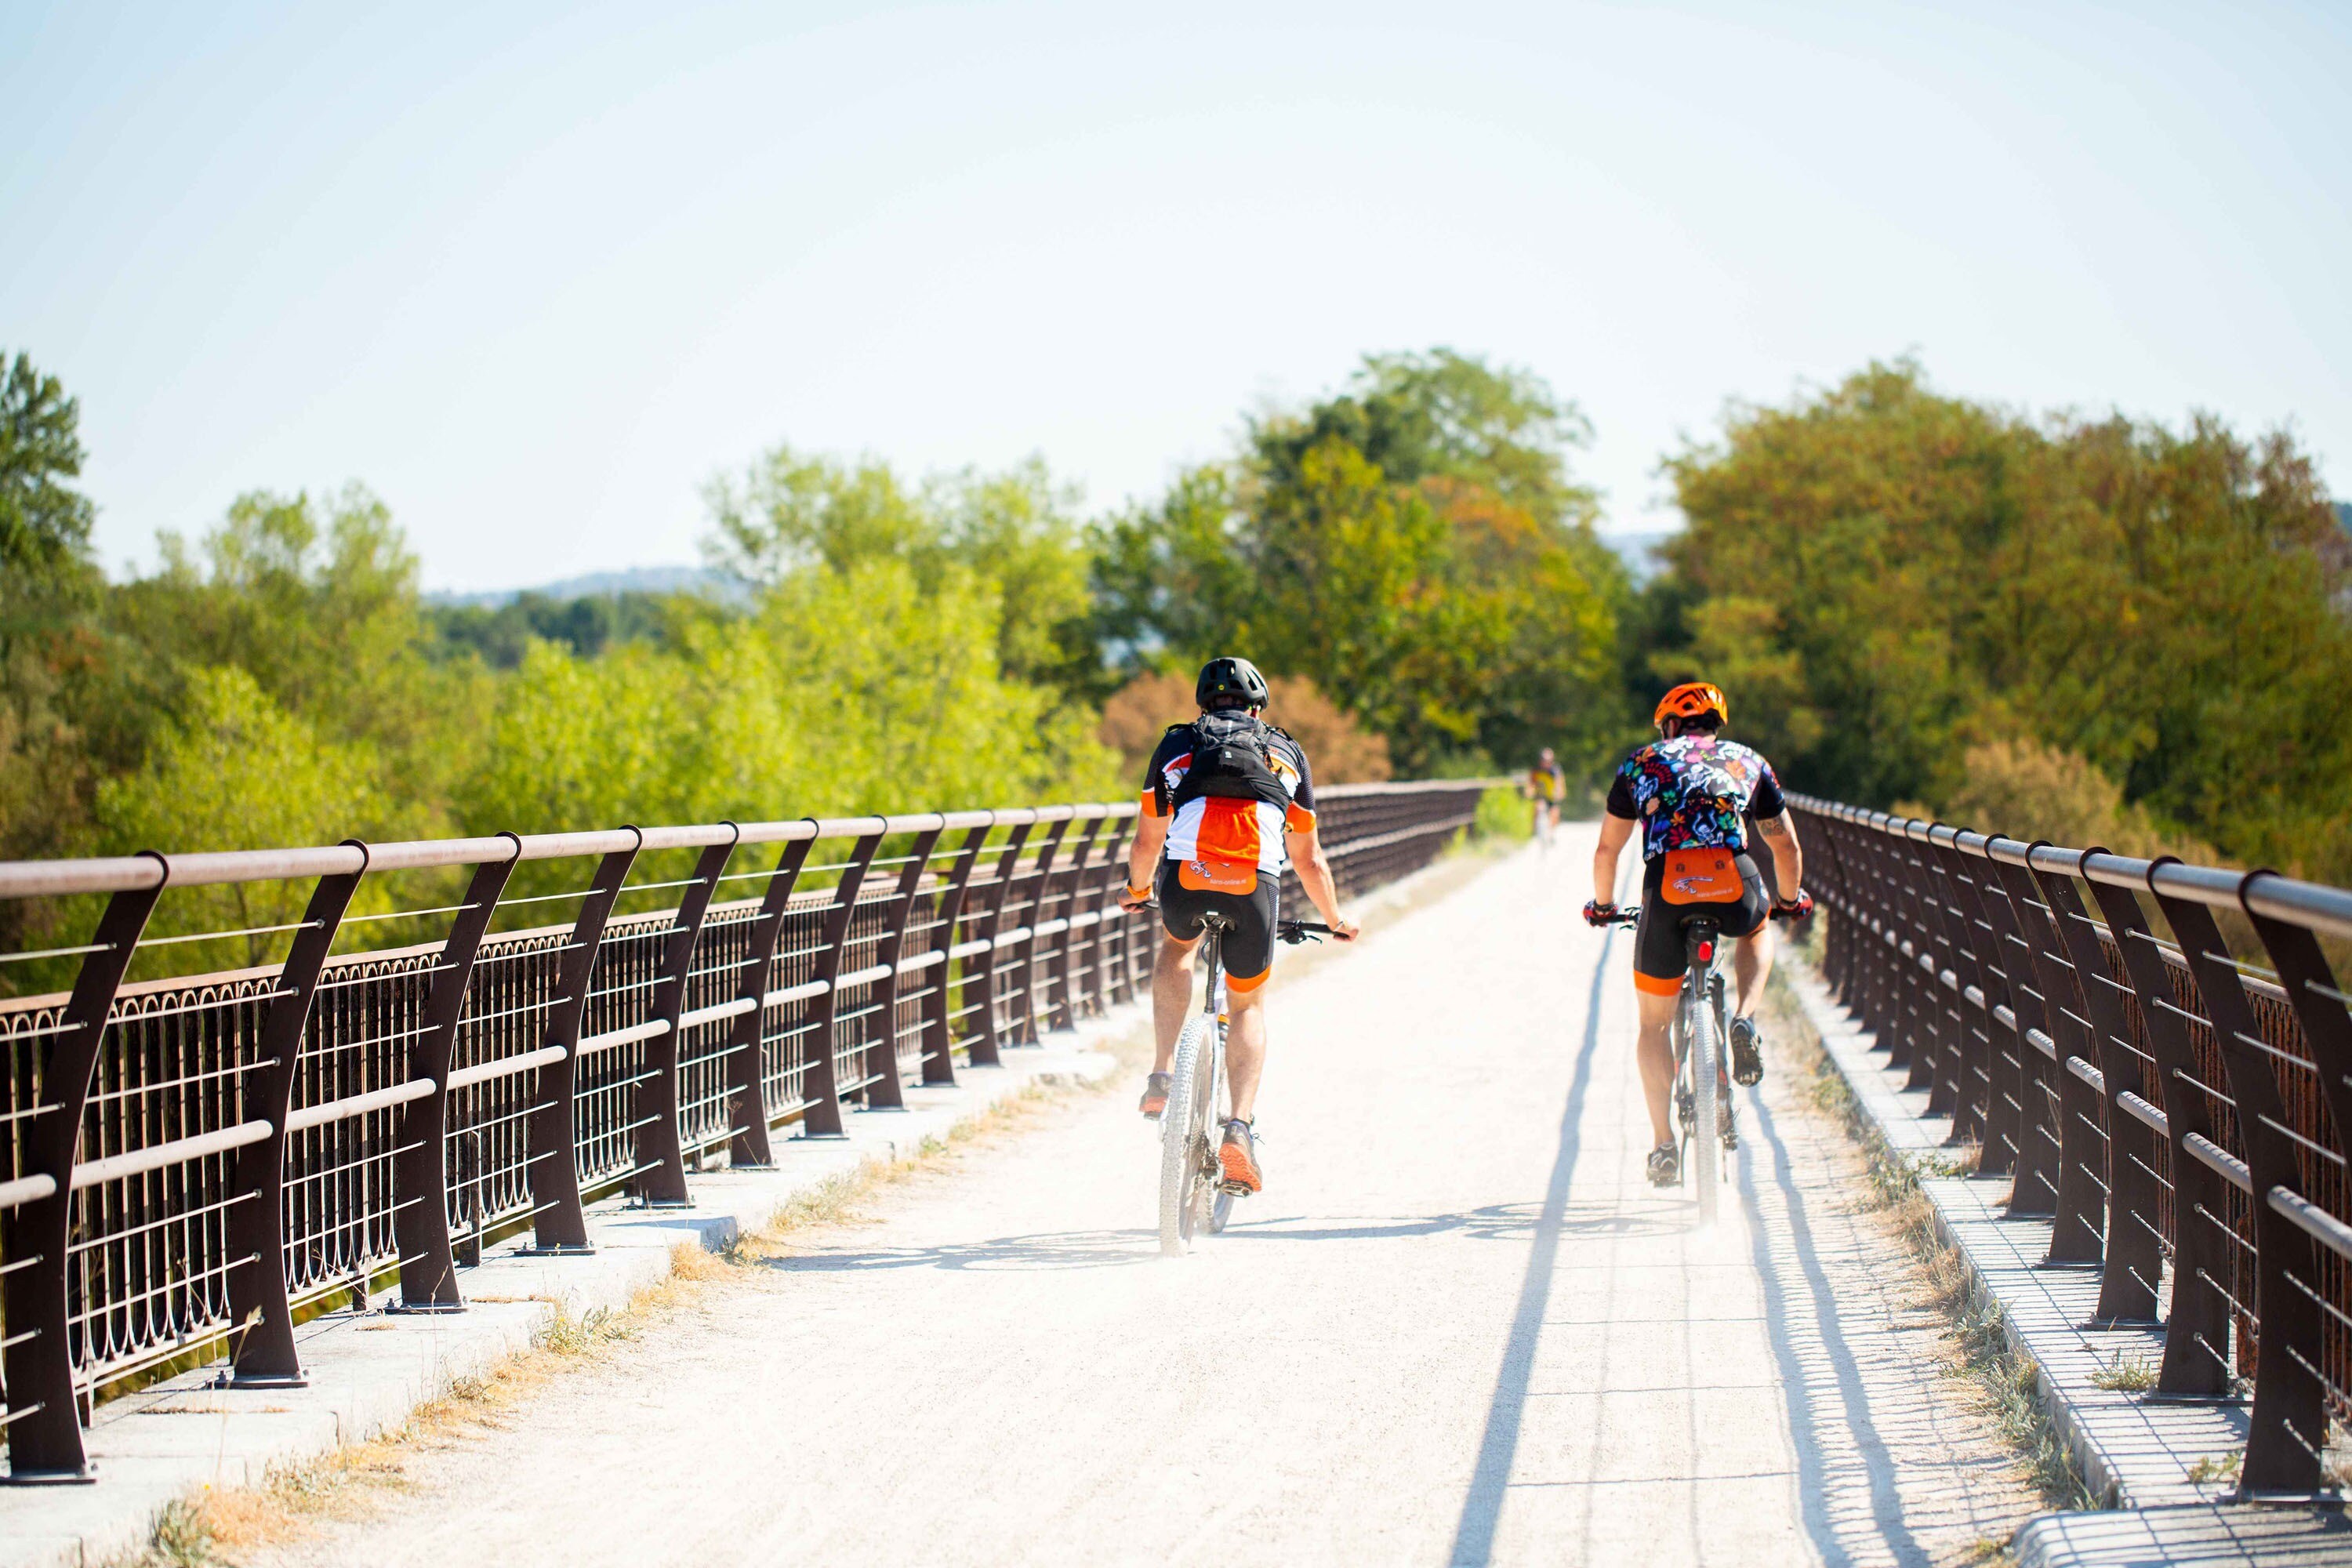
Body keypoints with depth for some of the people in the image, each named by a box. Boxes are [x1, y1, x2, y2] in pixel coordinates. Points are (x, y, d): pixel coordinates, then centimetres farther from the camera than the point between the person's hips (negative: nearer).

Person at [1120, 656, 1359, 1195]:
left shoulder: (1177, 745, 27)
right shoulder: (1287, 755, 29)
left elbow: (1148, 841, 34)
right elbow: (1309, 858, 34)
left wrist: (1138, 891, 54)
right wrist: (1335, 920, 50)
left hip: (1185, 878, 0)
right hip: (1255, 886, 0)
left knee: (1177, 947, 34)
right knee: (1247, 1007, 20)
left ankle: (1163, 1075, 21)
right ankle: (1241, 1125, -1)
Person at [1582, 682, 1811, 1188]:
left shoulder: (1642, 762, 25)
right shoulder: (1749, 761, 26)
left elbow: (1607, 849, 27)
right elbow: (1787, 847, 31)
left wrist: (1603, 906, 44)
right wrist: (1791, 900, 49)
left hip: (1668, 893, 0)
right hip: (1735, 888, 0)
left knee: (1654, 1025, 18)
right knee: (1757, 932, 38)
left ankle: (1664, 1144, 9)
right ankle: (1745, 1022, 10)